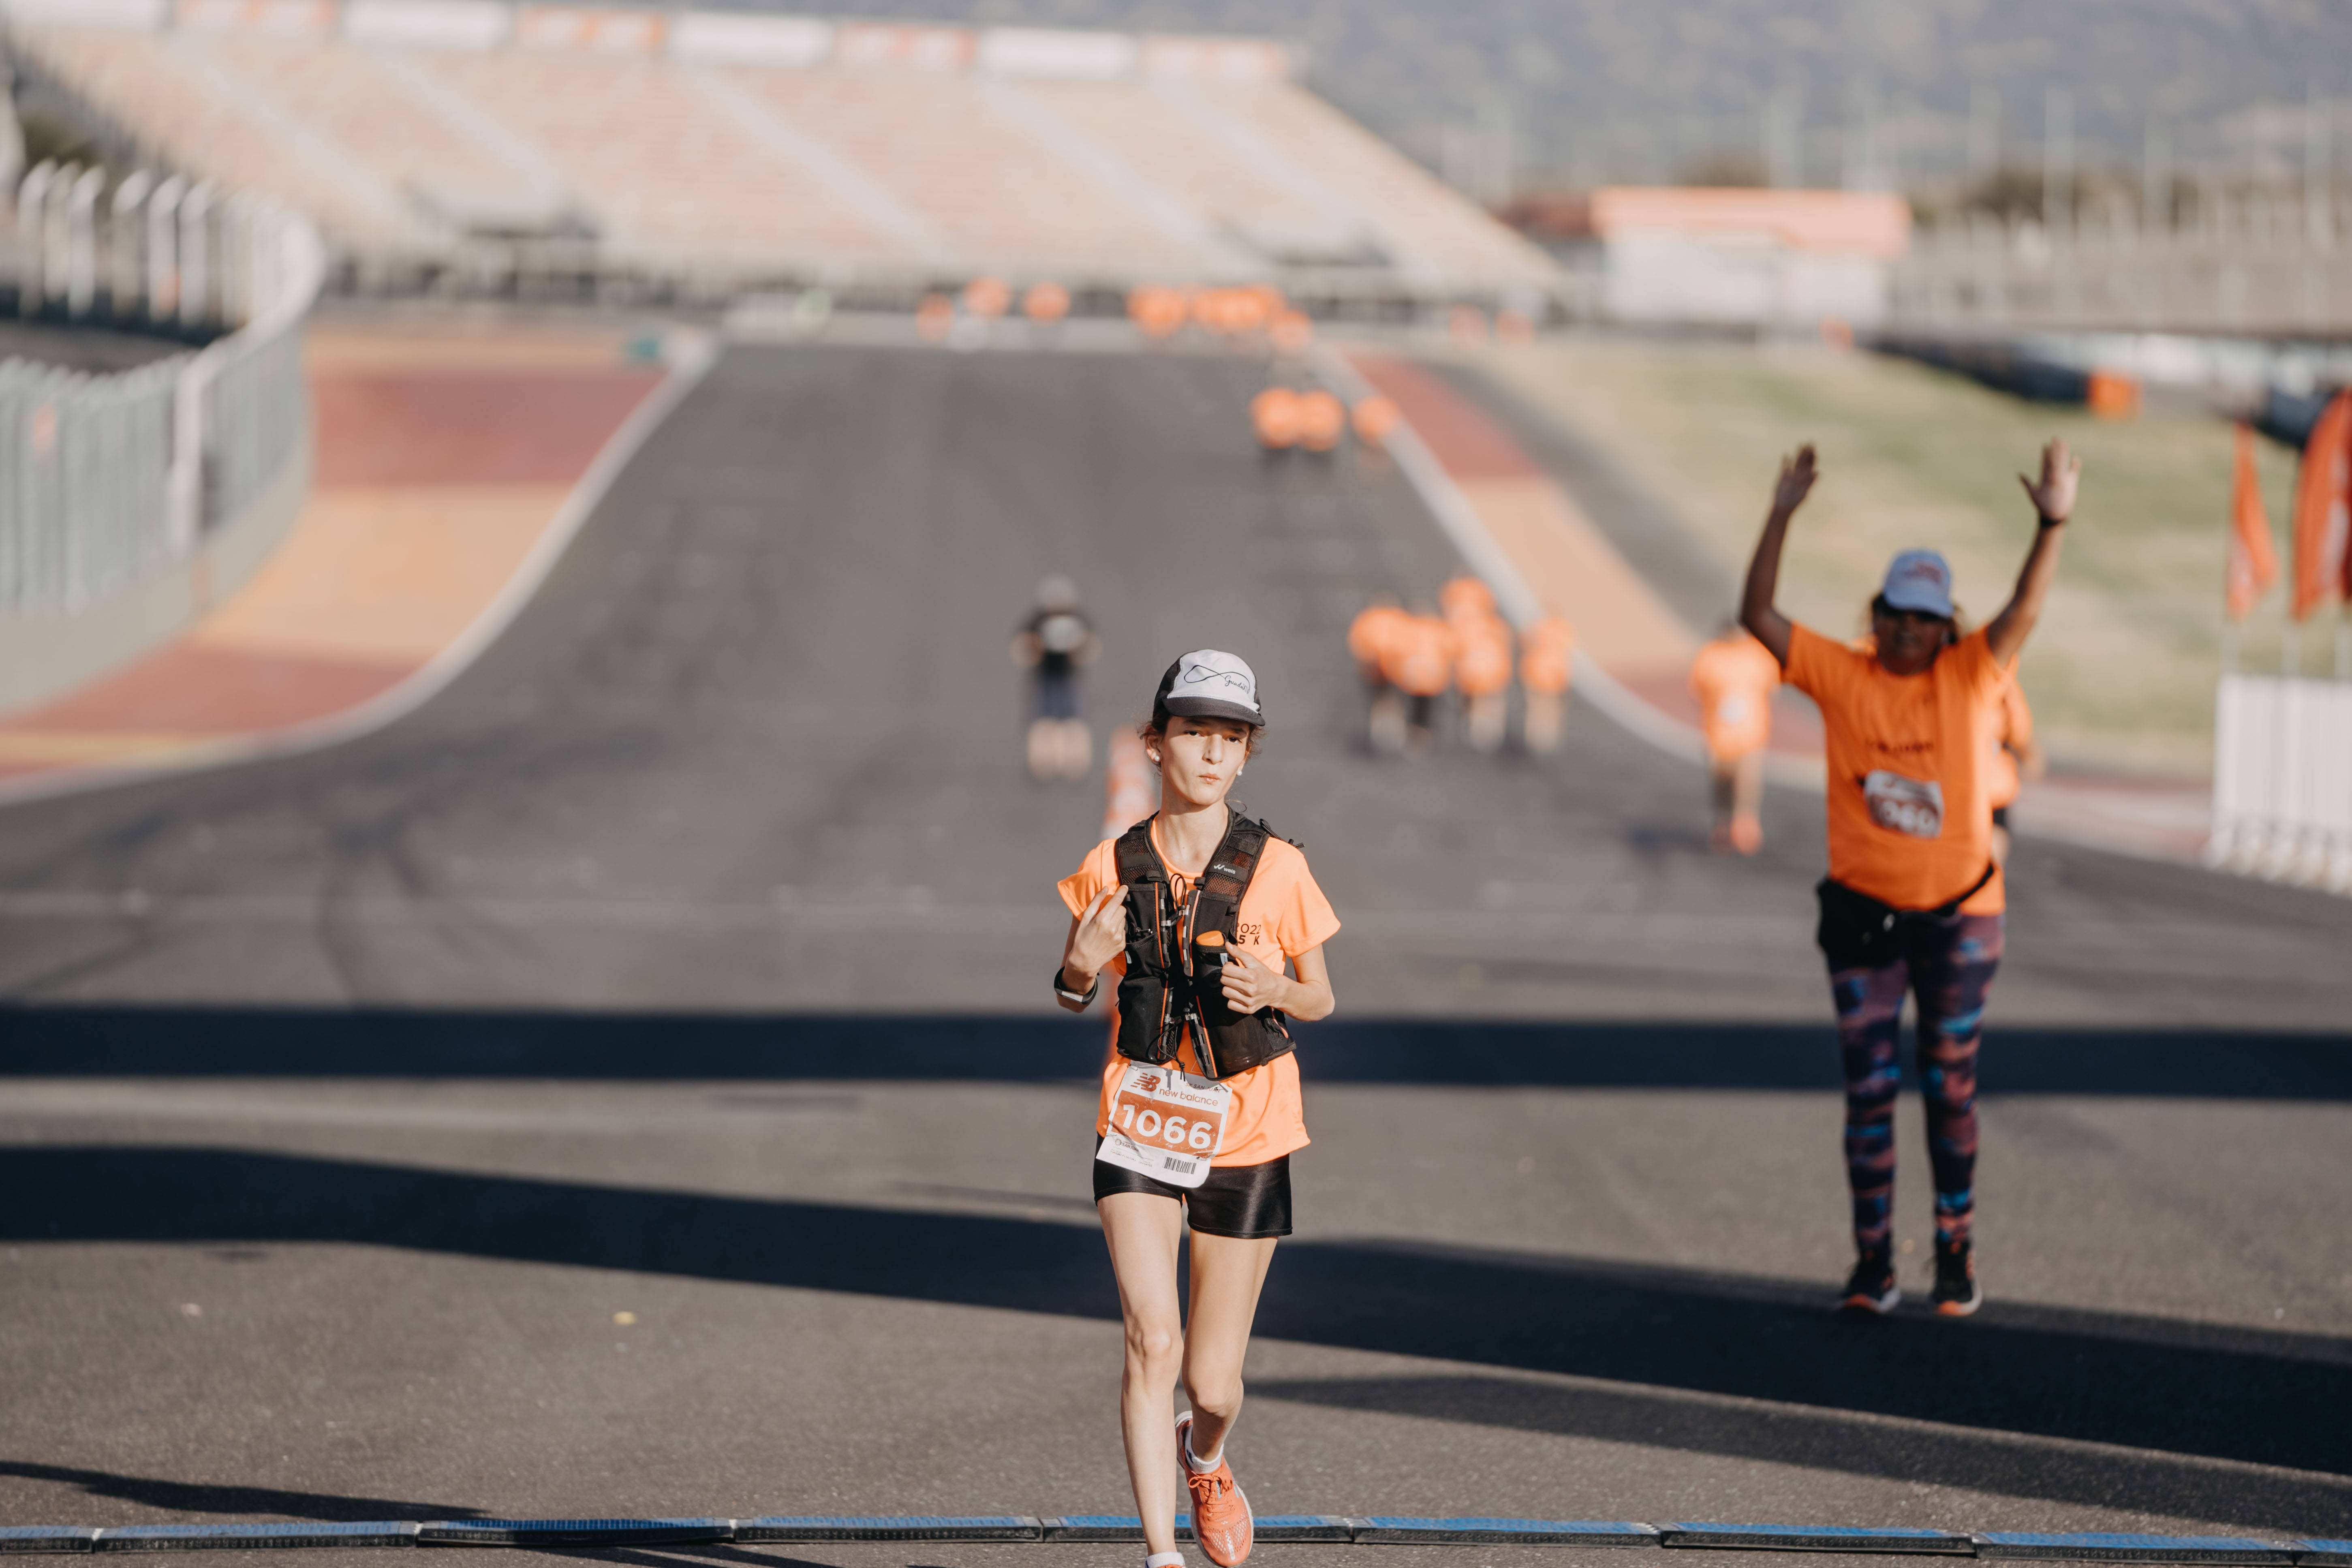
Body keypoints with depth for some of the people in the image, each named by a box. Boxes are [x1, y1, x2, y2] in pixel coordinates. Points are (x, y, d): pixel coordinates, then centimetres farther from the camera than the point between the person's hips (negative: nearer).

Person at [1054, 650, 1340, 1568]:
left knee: (1212, 1379, 5)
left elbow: (1320, 997, 5)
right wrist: (1080, 967, -13)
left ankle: (1206, 1458, 41)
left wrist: (1275, 992, -18)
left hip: (1246, 1132, 0)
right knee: (1152, 1339, -17)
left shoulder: (1277, 870, -6)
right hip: (1141, 1125, 0)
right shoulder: (1112, 869, -2)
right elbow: (1072, 998, 10)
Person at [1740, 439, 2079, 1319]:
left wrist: (2053, 526, -30)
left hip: (1960, 914, 0)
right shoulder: (1840, 676, -1)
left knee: (1951, 1091, 7)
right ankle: (1872, 1264, 8)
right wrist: (1782, 519, -18)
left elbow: (2025, 611, -14)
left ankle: (1956, 1258, 17)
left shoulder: (1970, 676, -1)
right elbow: (1757, 618, -8)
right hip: (1863, 912, 0)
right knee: (1868, 1092, 2)